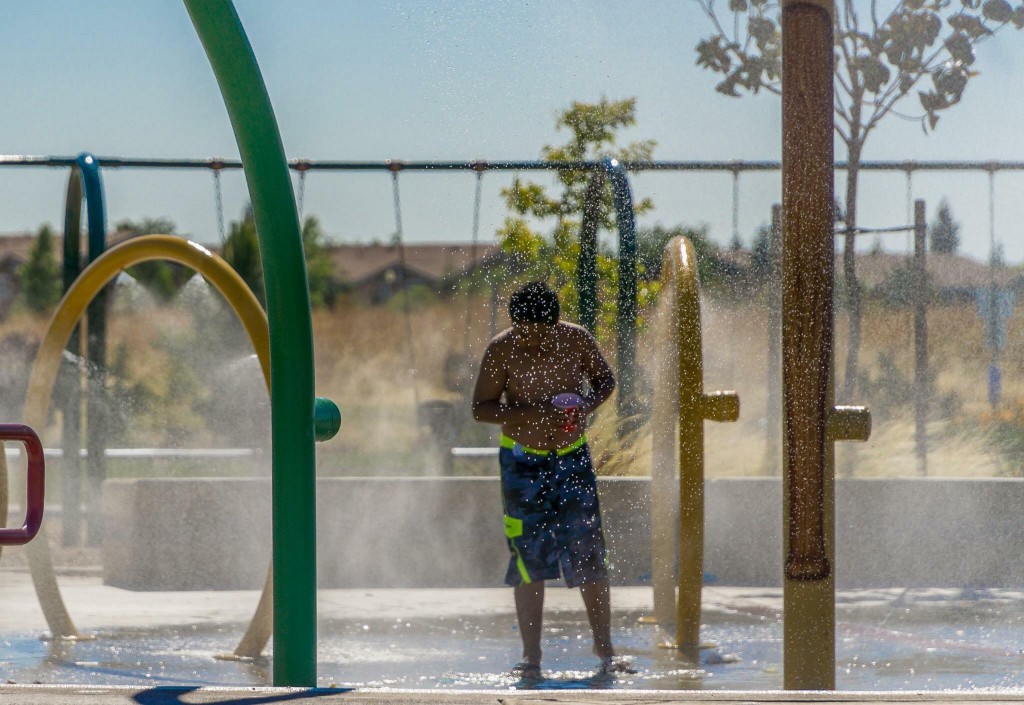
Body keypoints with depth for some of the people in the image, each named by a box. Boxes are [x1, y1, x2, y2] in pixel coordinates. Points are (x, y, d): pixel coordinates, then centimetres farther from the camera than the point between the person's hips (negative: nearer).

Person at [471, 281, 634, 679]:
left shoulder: (577, 340, -5)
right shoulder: (502, 351, -11)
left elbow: (604, 379, 11)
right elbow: (481, 408, -11)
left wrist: (589, 404, -12)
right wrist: (533, 414, -24)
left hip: (572, 457, 2)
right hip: (523, 462, -2)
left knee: (589, 556, -3)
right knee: (529, 561, -2)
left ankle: (605, 652, 5)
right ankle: (531, 657, 4)